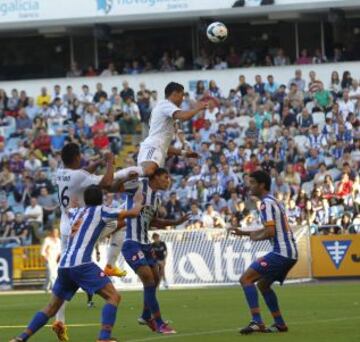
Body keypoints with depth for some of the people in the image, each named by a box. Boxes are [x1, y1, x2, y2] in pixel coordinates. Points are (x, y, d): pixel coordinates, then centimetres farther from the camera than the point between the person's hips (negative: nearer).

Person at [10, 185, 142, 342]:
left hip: (64, 265, 7)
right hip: (81, 264, -7)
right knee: (113, 296, -6)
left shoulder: (76, 212, 24)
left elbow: (68, 210, 50)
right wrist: (139, 203, 29)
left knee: (52, 307, 20)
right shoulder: (100, 211, 5)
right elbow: (133, 213, 8)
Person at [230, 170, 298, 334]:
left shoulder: (267, 203, -11)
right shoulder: (274, 202, 21)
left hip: (281, 252, -10)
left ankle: (257, 322, -20)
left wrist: (255, 237, -1)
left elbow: (270, 232, -20)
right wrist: (243, 233, 27)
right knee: (263, 284, 23)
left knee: (246, 279, -10)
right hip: (290, 253, 10)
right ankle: (280, 324, 22)